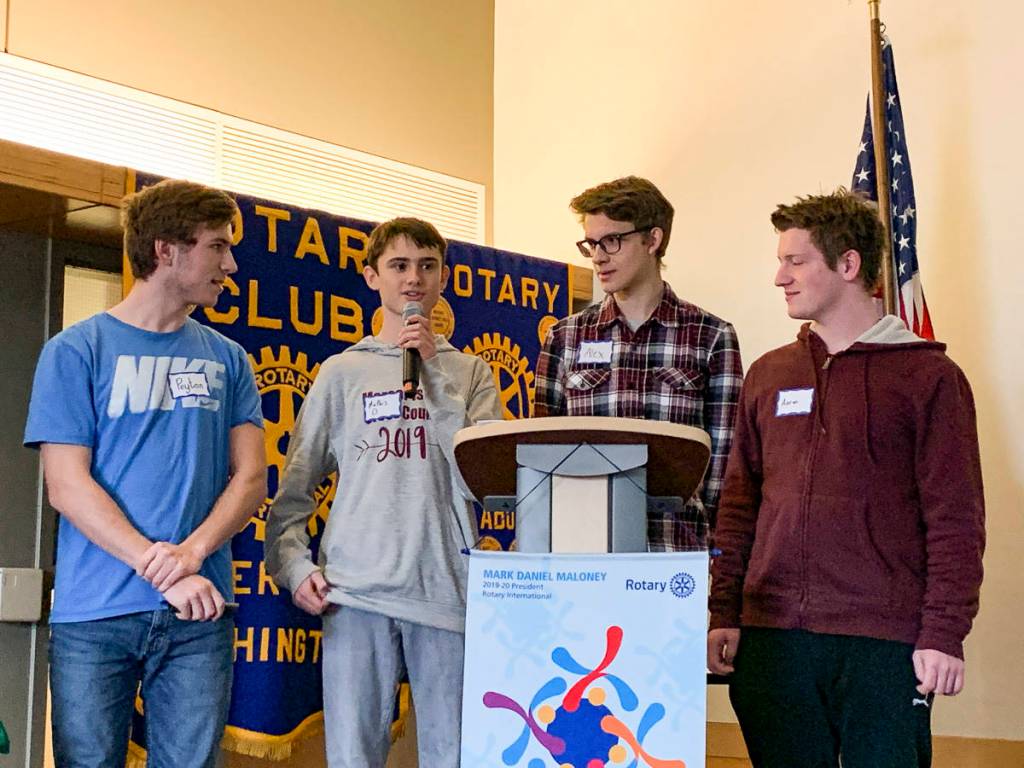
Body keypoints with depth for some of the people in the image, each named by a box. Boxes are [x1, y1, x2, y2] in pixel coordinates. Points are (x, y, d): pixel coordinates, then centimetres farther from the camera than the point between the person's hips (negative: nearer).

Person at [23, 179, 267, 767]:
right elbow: (68, 486, -5)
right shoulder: (77, 350, 1)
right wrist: (162, 571, -14)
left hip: (199, 614, 3)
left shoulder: (227, 359, 12)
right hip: (95, 614, -2)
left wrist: (192, 551, -13)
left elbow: (251, 478, 6)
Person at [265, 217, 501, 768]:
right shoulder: (342, 372, 11)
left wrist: (435, 370, -6)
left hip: (447, 591, 1)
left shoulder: (470, 371, 12)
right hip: (356, 591, 0)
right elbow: (294, 488, 10)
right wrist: (295, 565, -5)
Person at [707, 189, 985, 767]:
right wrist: (724, 615, 7)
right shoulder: (769, 375, 13)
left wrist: (945, 635, -9)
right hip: (771, 635, 4)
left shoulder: (928, 375, 1)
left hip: (884, 640, -4)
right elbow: (739, 504, 14)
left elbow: (956, 519, -3)